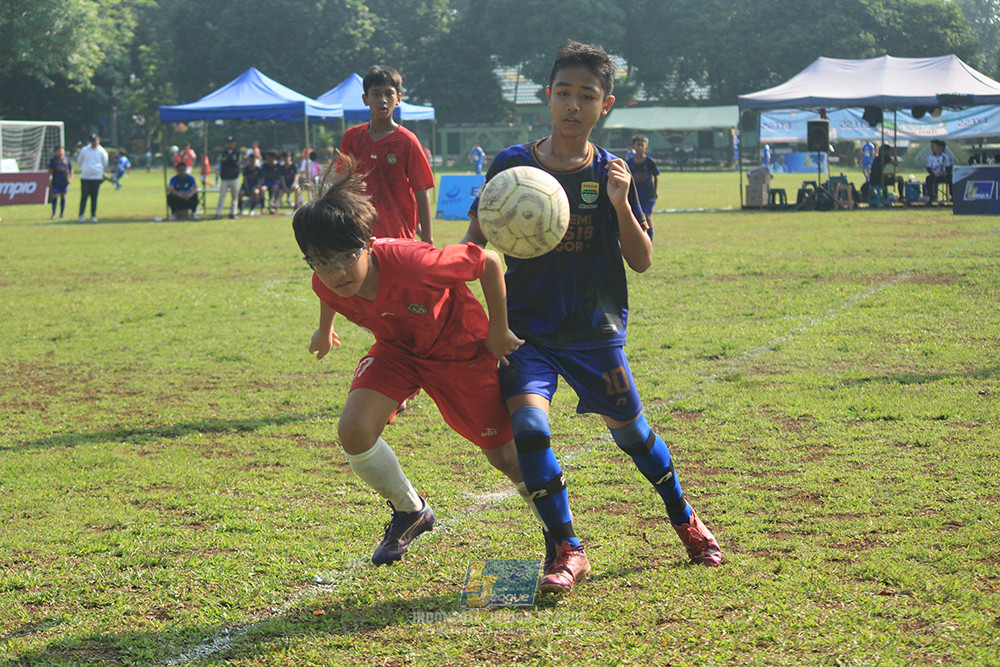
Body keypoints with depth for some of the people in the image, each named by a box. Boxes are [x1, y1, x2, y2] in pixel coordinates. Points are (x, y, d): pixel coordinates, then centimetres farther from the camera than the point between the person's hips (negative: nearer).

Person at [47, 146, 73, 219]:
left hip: (64, 181, 2)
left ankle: (62, 213, 16)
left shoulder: (66, 160, 6)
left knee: (63, 197, 7)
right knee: (55, 197, -5)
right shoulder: (53, 160, 2)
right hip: (55, 182, -2)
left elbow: (71, 170, 12)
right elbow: (50, 171, 5)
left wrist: (71, 178, 0)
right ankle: (53, 214, -1)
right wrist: (49, 180, -1)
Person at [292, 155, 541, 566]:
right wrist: (324, 331, 24)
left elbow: (488, 262, -26)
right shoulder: (327, 282, -23)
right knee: (353, 430, -20)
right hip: (396, 348, 4)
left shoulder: (411, 262, -41)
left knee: (507, 458, 0)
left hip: (460, 350, -4)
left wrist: (499, 334, -18)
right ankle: (410, 513, 8)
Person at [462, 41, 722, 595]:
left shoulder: (611, 174, -2)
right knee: (527, 424, -21)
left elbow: (642, 262, -4)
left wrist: (621, 204, -19)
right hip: (526, 327, 0)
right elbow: (474, 243, 7)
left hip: (595, 329, 0)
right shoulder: (513, 165, -2)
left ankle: (684, 519, 37)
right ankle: (566, 550, -9)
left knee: (631, 433, 9)